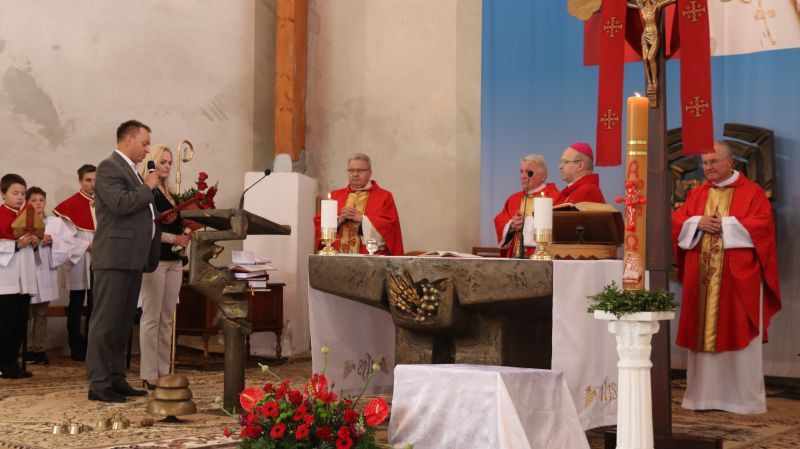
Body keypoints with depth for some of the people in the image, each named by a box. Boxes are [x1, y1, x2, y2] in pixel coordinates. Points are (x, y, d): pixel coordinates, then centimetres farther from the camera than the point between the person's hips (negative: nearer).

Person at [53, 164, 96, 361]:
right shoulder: (69, 205, -6)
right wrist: (87, 246, -18)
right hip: (78, 261, -4)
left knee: (95, 306, 8)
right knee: (76, 307, 3)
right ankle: (77, 349, 9)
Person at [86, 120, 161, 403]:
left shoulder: (130, 170, 21)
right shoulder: (109, 167, -8)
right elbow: (120, 203, -23)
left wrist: (157, 219, 13)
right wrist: (148, 187, -10)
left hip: (132, 258, 10)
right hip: (115, 257, -10)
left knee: (124, 322, 11)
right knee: (106, 321, -7)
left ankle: (116, 379, 17)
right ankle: (98, 384, -4)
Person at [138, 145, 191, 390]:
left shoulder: (170, 194, 17)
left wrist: (186, 232, 0)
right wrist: (174, 238, -15)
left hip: (173, 260, 8)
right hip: (154, 259, -8)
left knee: (167, 318, 8)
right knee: (152, 317, -6)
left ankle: (163, 371, 11)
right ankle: (149, 374, -4)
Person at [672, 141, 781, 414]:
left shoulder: (751, 192, 2)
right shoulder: (696, 194, 15)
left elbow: (763, 224, -10)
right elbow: (676, 222, 9)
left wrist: (725, 224, -13)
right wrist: (698, 223, -10)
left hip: (738, 278, -4)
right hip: (702, 278, 4)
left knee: (738, 334, -3)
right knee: (703, 335, 3)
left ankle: (744, 398, 4)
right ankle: (704, 395, 9)